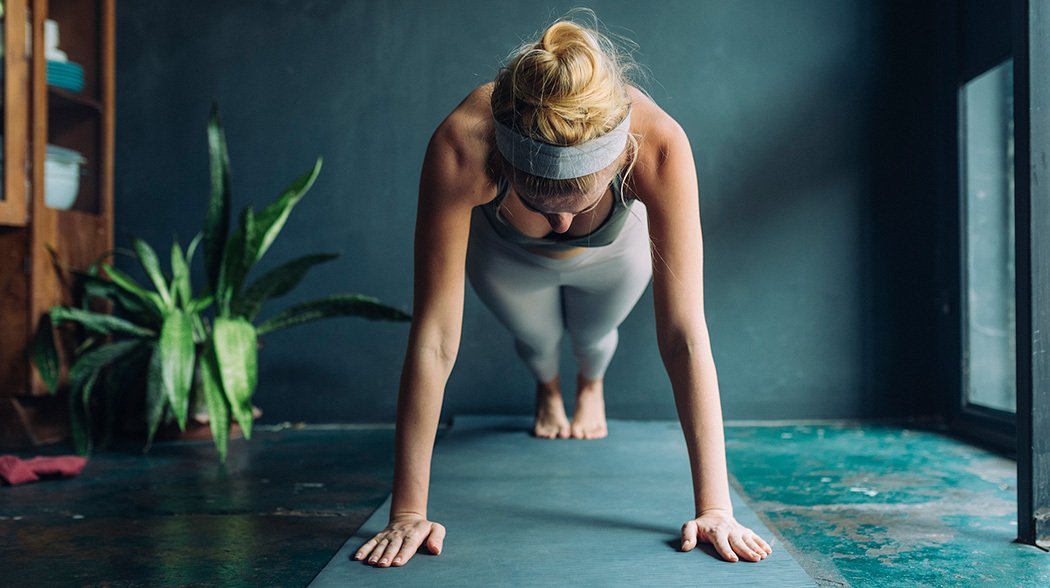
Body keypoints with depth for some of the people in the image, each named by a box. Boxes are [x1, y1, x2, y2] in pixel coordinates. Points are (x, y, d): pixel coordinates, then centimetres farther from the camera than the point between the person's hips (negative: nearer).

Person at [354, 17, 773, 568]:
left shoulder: (660, 146, -45)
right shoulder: (460, 148, -46)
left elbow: (684, 336, -42)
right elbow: (433, 340, -43)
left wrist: (715, 507, -40)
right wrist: (408, 514, -40)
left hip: (614, 252, 1)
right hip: (505, 253, 0)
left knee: (592, 334, 22)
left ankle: (591, 385, 61)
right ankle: (547, 388, 57)